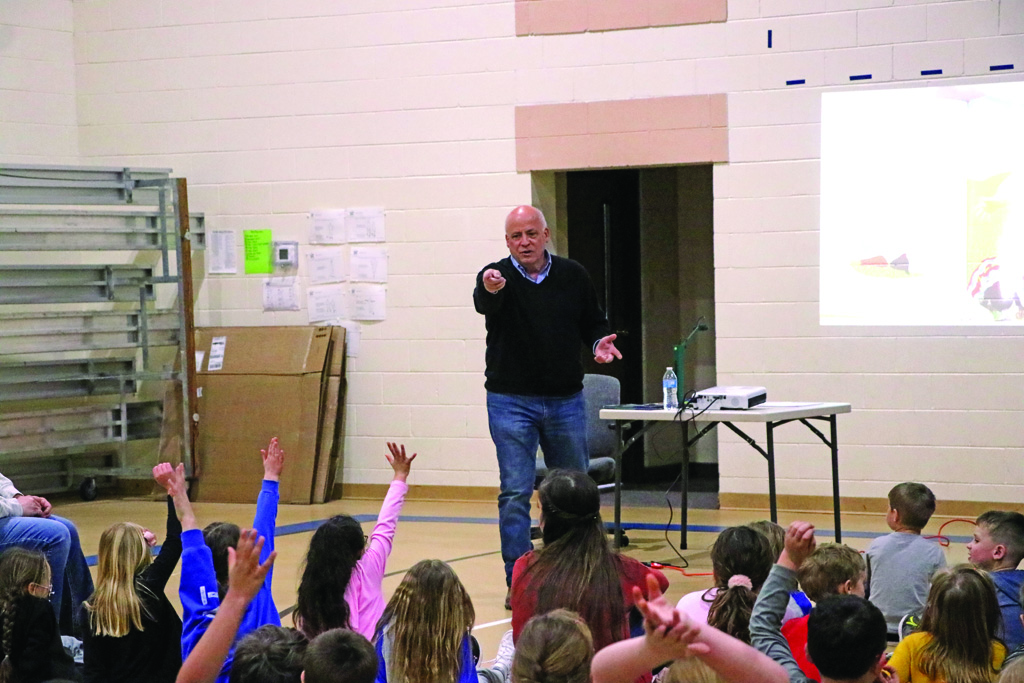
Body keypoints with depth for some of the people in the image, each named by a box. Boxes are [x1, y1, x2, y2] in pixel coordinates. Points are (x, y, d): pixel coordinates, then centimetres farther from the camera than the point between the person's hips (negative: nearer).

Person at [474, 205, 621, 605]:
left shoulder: (572, 276, 4)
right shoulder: (498, 276, -6)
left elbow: (594, 322, 16)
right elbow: (483, 304, -30)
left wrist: (600, 342, -6)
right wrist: (490, 291, -53)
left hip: (565, 400, 3)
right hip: (511, 402, -3)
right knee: (515, 494, -5)